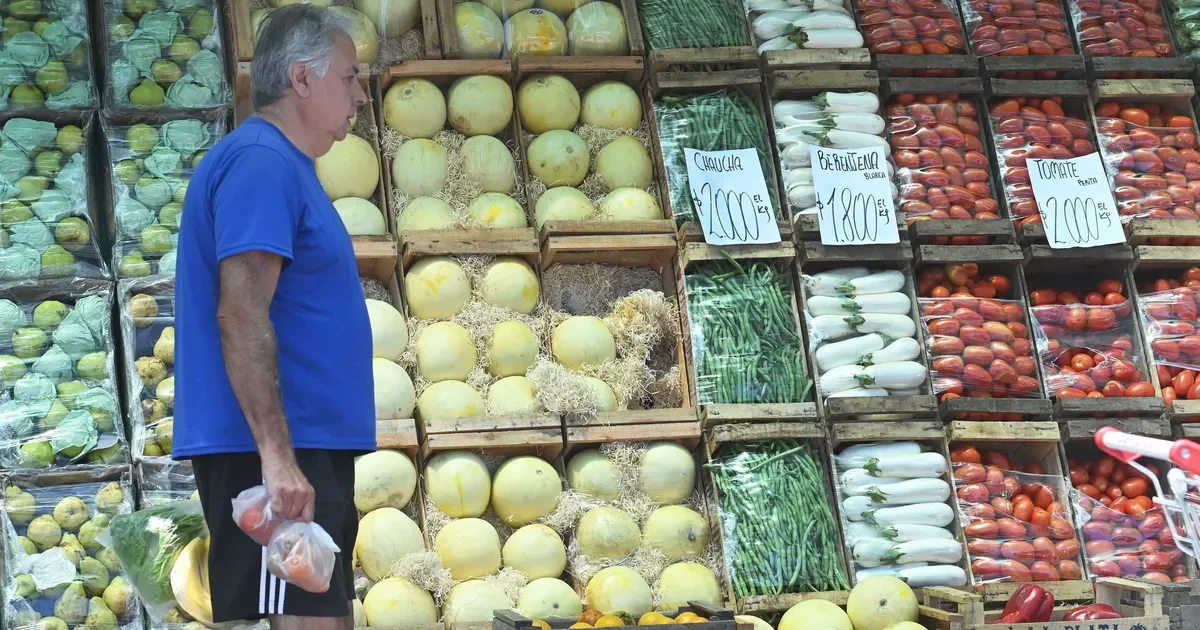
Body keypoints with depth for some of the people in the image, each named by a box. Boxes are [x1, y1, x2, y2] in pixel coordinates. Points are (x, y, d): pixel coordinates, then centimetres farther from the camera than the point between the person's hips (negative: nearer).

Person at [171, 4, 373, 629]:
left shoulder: (280, 166, 18)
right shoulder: (261, 163, -13)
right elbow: (240, 316, -22)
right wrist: (276, 456, -27)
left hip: (302, 447, 10)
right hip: (273, 451, -10)